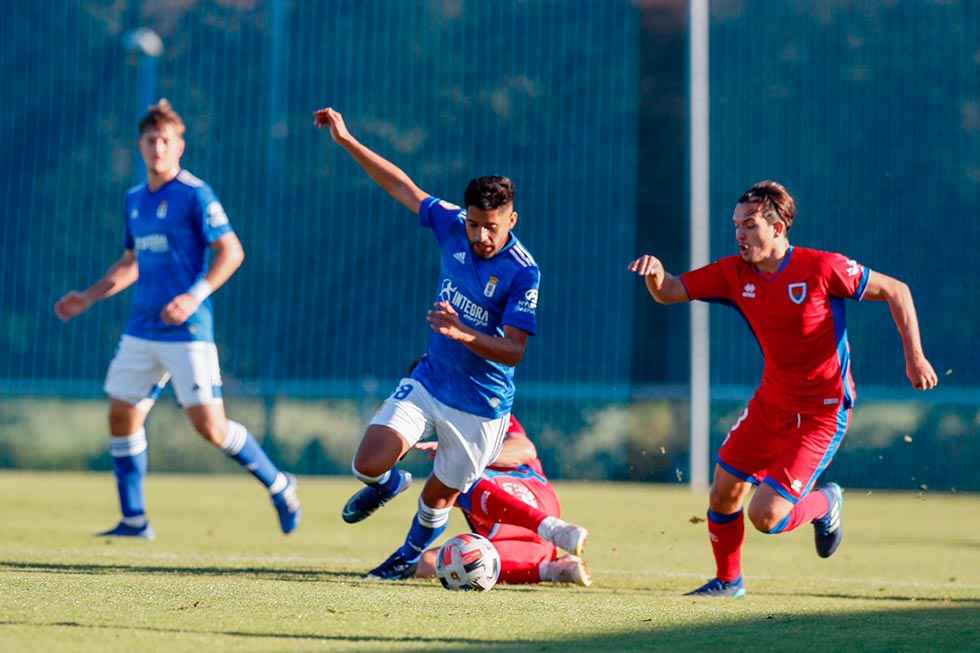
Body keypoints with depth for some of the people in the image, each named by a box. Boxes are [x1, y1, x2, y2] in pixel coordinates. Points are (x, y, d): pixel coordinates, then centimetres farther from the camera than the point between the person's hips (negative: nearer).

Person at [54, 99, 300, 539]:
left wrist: (195, 296, -23)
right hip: (141, 330, 7)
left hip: (187, 331, -7)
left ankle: (277, 485, 10)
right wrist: (88, 297, 18)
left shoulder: (195, 195, -9)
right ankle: (134, 520, 13)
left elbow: (231, 252, -12)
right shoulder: (134, 199, 14)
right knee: (122, 417, 4)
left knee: (209, 425, -10)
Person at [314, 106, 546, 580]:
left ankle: (413, 551, 45)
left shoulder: (522, 272, -22)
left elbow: (514, 350, -25)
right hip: (428, 381, 4)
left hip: (480, 407, -4)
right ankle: (386, 483, 27)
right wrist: (347, 141, 6)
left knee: (439, 496, 11)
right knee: (369, 463, -12)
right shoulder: (453, 226, -7)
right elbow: (402, 187, 6)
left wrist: (463, 332, -41)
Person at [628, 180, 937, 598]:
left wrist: (914, 357, -14)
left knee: (766, 517, -13)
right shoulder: (735, 273, -4)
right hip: (771, 402, 6)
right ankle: (728, 581, 32)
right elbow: (668, 293, -2)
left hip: (823, 411, -6)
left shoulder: (822, 268, -19)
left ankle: (825, 504, 20)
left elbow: (895, 291, -9)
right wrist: (655, 271, -26)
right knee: (724, 493, 6)